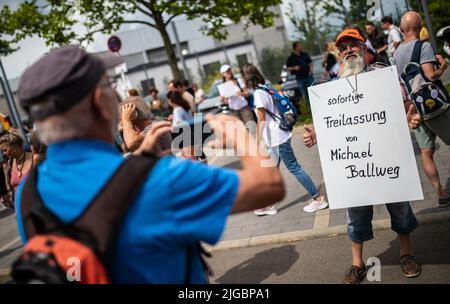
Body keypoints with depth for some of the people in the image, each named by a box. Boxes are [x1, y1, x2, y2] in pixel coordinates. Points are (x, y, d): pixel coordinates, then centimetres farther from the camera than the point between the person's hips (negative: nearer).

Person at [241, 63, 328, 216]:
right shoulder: (266, 88, 9)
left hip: (276, 138, -10)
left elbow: (261, 121, -17)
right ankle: (270, 205, 25)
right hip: (275, 137, 10)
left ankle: (318, 198, 6)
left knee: (294, 167, -2)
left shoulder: (258, 94, -17)